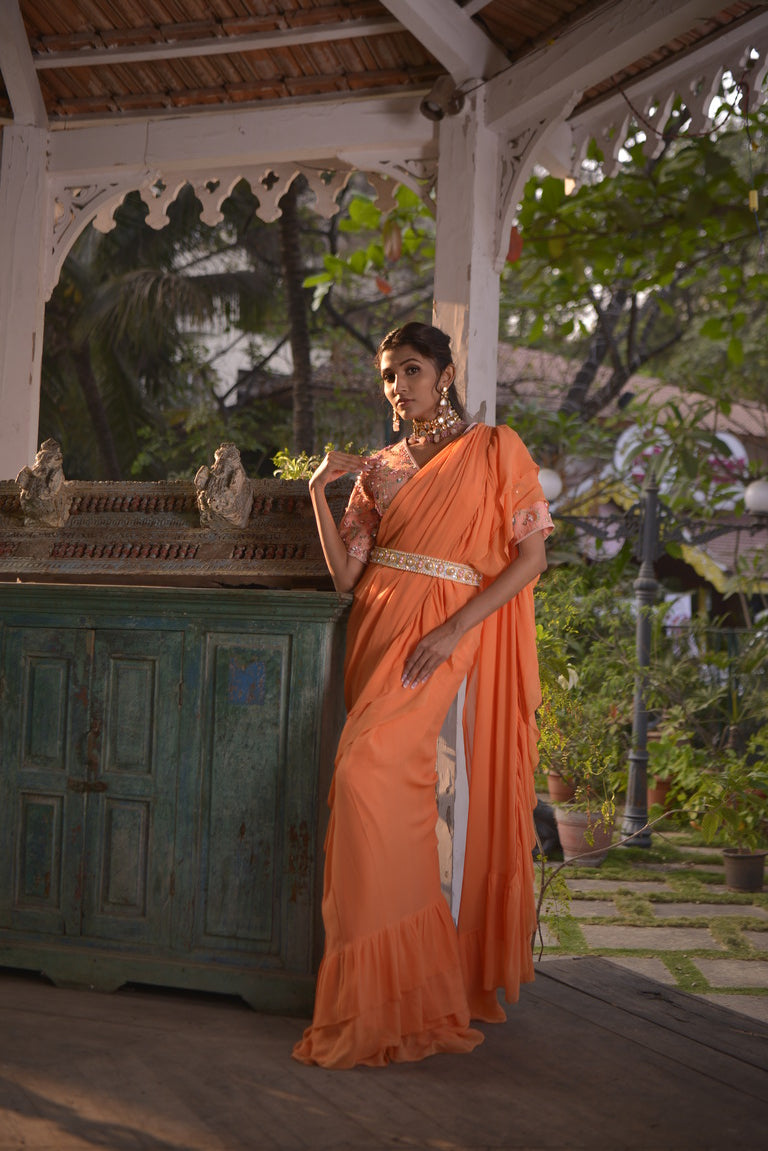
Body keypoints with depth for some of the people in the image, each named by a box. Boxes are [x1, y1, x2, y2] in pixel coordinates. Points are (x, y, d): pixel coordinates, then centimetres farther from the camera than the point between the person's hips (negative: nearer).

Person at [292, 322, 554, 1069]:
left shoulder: (494, 449, 4)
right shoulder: (380, 469, 18)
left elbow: (532, 554, -3)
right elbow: (346, 574, 11)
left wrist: (456, 628, -13)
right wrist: (320, 491, 0)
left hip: (439, 634, -6)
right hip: (376, 628, 6)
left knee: (365, 774, -22)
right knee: (394, 795, 4)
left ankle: (393, 1001, -14)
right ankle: (412, 990, 15)